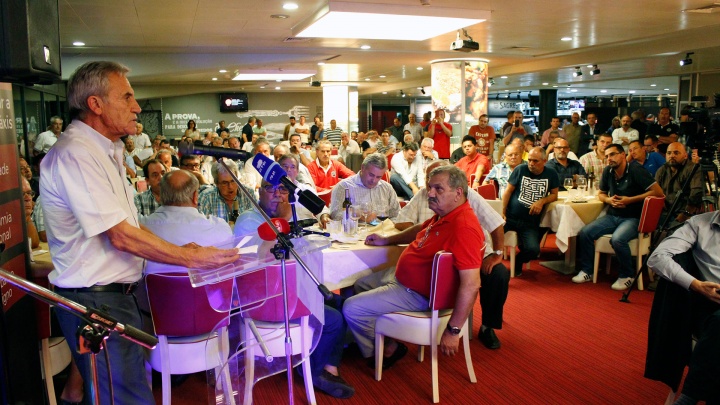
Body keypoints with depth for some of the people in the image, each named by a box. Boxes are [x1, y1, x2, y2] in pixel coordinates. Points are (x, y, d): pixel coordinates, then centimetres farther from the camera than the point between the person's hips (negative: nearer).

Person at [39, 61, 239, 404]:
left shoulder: (103, 151, 12)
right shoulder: (75, 154, -19)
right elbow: (121, 236, -23)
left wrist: (179, 249, 8)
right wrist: (192, 258, -17)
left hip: (115, 292, 9)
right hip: (96, 299, -9)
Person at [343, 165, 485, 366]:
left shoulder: (464, 227, -31)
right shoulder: (444, 215, 1)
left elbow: (471, 284, -34)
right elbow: (421, 229, 24)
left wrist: (453, 330, -30)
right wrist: (386, 240, 15)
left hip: (418, 295, -11)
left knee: (351, 308, -11)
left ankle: (387, 349, 12)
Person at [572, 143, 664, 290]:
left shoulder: (635, 169, -11)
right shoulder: (608, 171, 7)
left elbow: (658, 192, -16)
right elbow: (601, 194, 22)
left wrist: (630, 200, -16)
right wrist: (608, 200, -2)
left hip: (633, 218, -6)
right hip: (612, 216, 6)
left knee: (617, 239, -33)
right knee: (585, 233, -12)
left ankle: (627, 275, -8)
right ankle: (587, 271, 3)